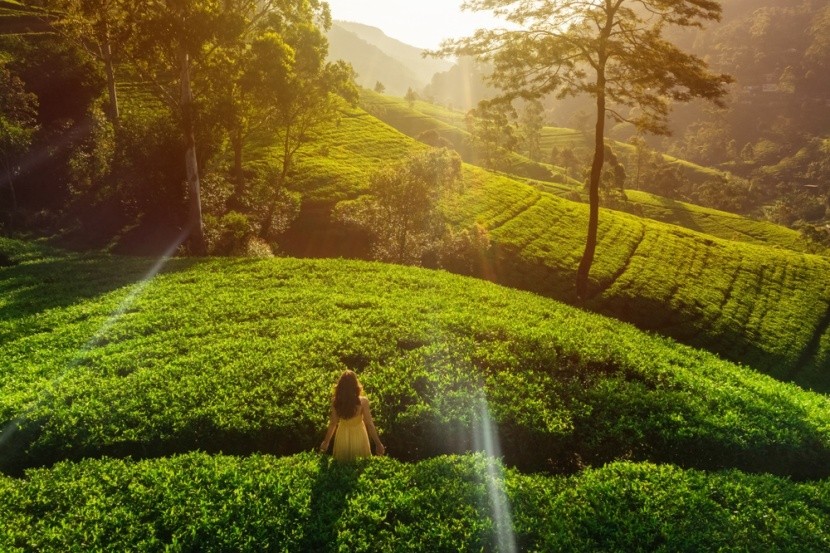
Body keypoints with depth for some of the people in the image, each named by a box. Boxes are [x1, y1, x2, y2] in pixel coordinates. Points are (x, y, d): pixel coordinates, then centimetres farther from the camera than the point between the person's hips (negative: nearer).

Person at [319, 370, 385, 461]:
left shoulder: (335, 401, -15)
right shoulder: (363, 401, -23)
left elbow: (333, 423, -7)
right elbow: (369, 424, -17)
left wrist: (326, 441, 8)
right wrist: (378, 443, -6)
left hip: (342, 437, 2)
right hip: (358, 436, -2)